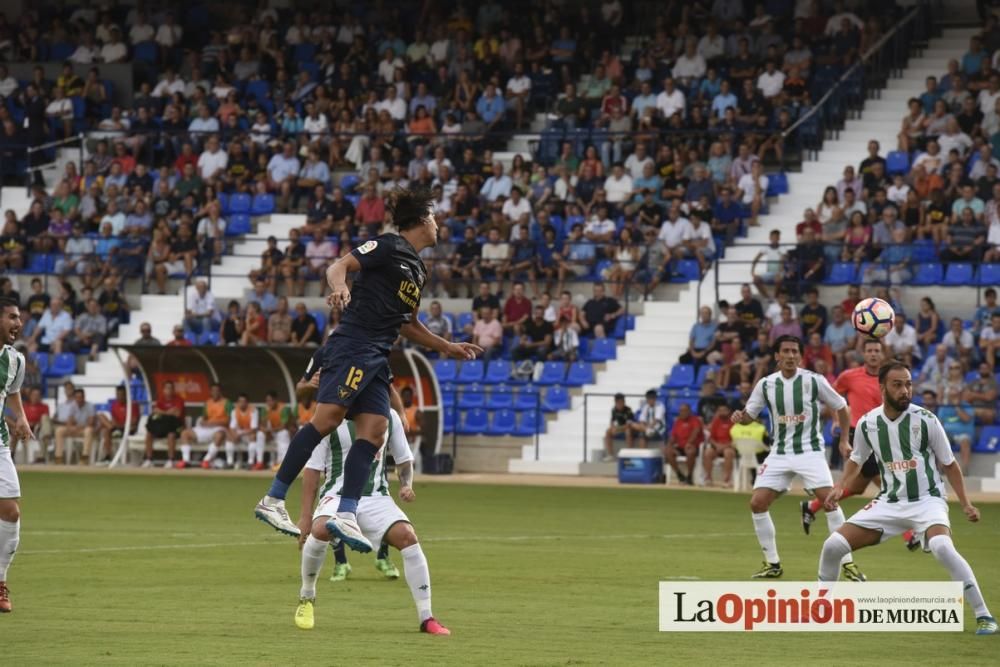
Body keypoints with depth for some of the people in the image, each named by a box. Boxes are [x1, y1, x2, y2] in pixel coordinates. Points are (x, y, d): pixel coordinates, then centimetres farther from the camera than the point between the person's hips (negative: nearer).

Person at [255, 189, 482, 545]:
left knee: (374, 431, -5)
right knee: (327, 418, -19)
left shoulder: (417, 269, 24)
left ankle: (345, 515, -11)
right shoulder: (387, 246, -1)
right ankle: (273, 500, -20)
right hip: (353, 346, -9)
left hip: (376, 357, 9)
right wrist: (340, 286, -32)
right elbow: (339, 266, -10)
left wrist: (447, 347, 33)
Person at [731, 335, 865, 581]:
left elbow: (841, 407, 5)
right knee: (757, 503, -7)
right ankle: (772, 564, 8)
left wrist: (844, 440, 0)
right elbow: (750, 414, 8)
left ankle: (847, 563, -10)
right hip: (779, 453, 3)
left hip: (810, 450, -3)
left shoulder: (814, 381, -7)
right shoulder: (766, 384, 0)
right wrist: (740, 417, -15)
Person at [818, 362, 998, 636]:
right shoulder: (867, 423, -1)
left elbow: (948, 464, 1)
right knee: (833, 546, -6)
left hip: (927, 500, -4)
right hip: (890, 502, 4)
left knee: (942, 547, -35)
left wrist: (965, 503, -5)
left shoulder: (925, 420, -10)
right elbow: (856, 460, 19)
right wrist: (840, 488, 3)